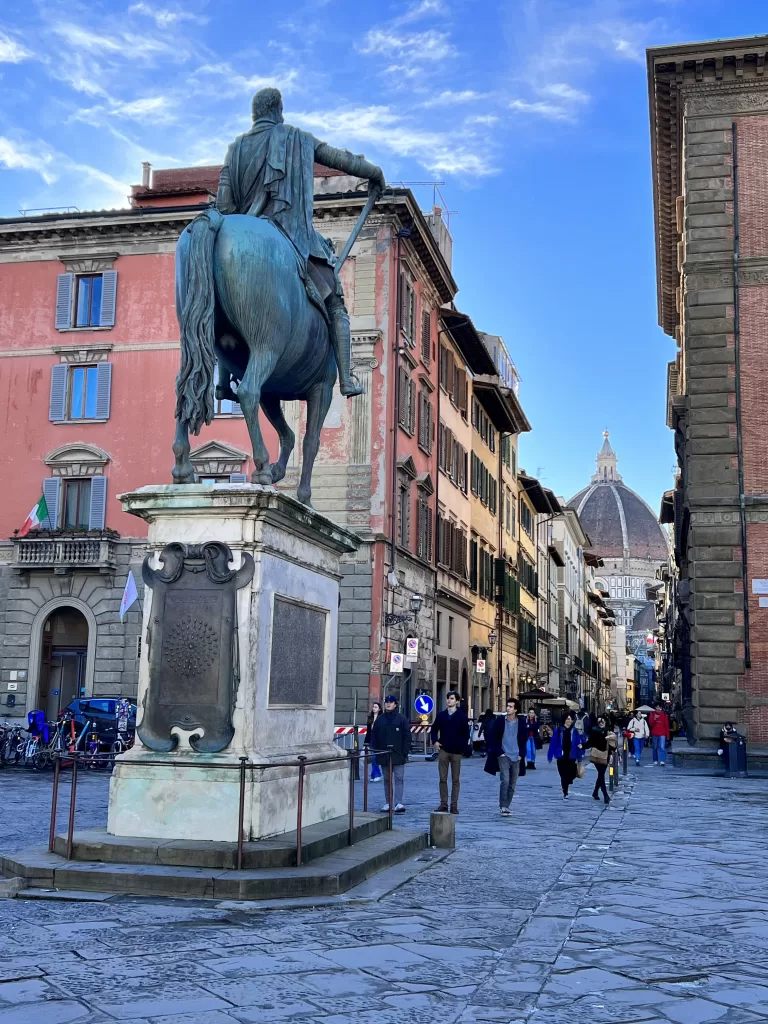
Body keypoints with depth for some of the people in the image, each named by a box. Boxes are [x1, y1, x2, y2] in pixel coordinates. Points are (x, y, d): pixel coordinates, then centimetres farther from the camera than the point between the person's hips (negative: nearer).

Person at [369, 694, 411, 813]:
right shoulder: (380, 720, 10)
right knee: (387, 779, 10)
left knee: (399, 779, -7)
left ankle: (399, 803, -10)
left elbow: (407, 736, -3)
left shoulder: (402, 719, 0)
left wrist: (405, 752, -10)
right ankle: (388, 803, 15)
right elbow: (374, 736, 13)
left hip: (398, 755, -4)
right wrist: (376, 751, 3)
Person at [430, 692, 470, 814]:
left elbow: (466, 734, -2)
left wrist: (462, 749, -11)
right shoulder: (441, 715, 8)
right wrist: (435, 741, 2)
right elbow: (434, 729, 18)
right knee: (442, 779, 2)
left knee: (455, 780, 2)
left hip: (456, 752, -2)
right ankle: (443, 804, 8)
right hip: (443, 751, 2)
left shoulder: (462, 716, -1)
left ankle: (454, 805, 6)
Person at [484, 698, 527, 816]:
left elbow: (524, 739, 11)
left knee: (512, 784, 7)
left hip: (516, 757, 3)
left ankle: (506, 806, 19)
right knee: (505, 781, -16)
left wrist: (521, 754, 2)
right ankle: (502, 807, -9)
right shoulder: (499, 721, -3)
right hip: (504, 756, -3)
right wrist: (499, 752, -6)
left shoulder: (521, 722, 2)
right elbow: (492, 737, 0)